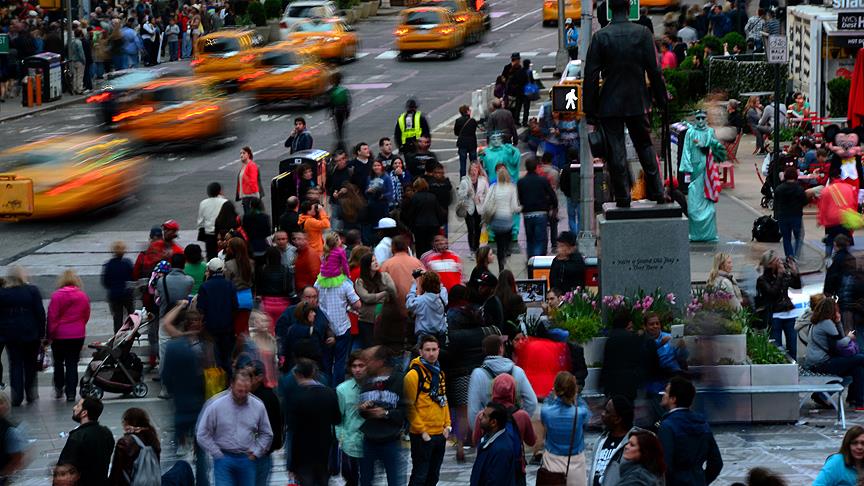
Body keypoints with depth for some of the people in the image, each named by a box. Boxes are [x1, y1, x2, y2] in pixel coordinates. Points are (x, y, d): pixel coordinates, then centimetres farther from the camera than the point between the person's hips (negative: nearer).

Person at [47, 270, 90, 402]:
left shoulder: (56, 296, -11)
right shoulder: (83, 296, -3)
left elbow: (52, 317, -9)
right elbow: (86, 316, 7)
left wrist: (50, 334, 0)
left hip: (59, 334, -2)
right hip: (78, 335, 2)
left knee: (58, 362, 17)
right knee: (72, 364, 4)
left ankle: (58, 388, 20)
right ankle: (71, 393, 0)